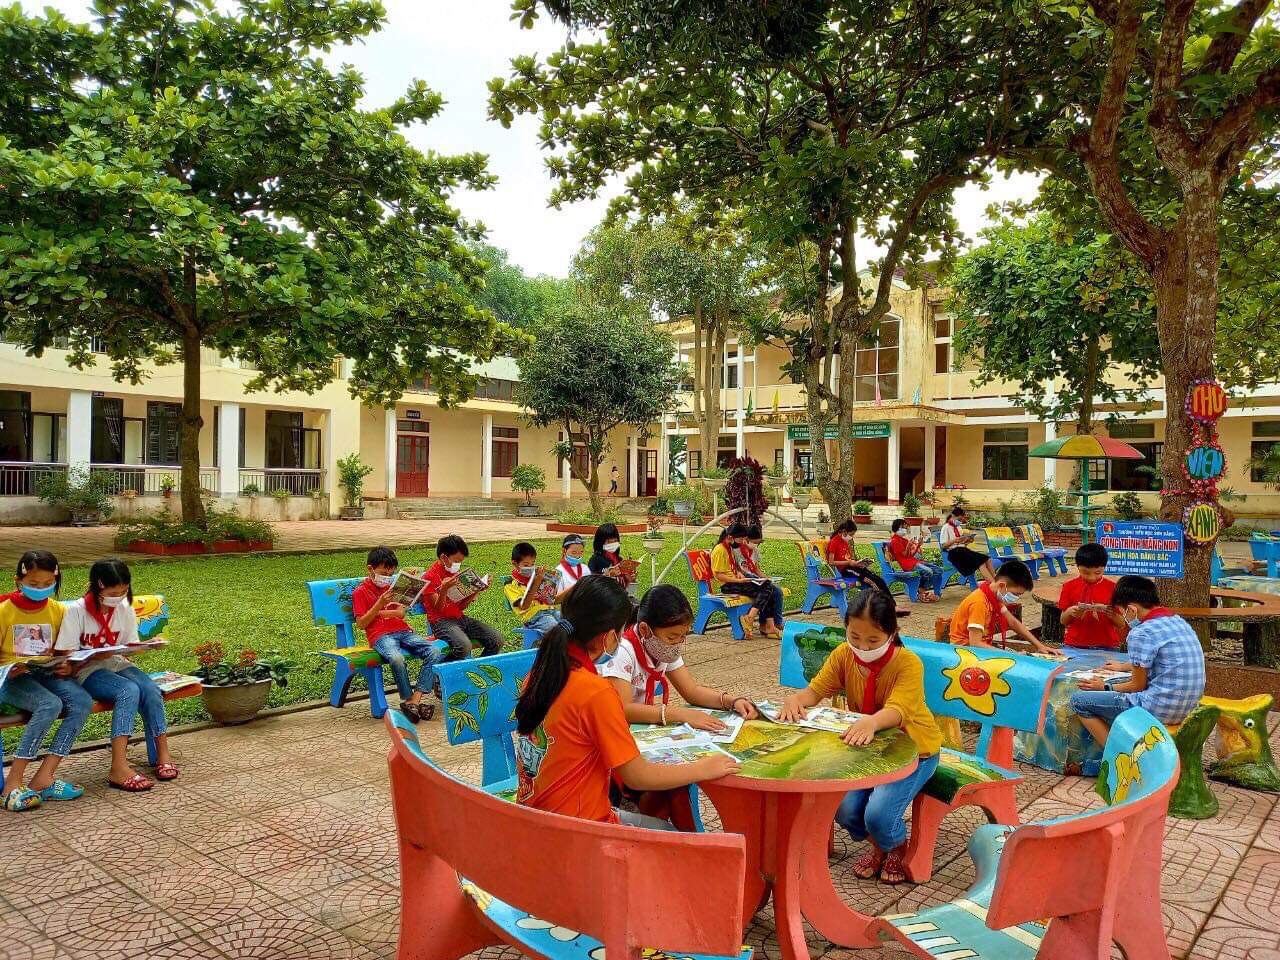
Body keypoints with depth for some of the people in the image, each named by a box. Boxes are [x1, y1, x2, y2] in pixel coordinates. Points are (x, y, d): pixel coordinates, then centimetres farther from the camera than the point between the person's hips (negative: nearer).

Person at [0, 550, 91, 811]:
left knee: (83, 702, -25)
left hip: (47, 674, 4)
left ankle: (43, 776, -22)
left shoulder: (56, 610, 8)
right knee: (51, 704, -34)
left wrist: (66, 666, -6)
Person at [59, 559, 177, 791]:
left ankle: (163, 753, -17)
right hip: (87, 672, -4)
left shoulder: (126, 609, 4)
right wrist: (96, 655, -28)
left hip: (118, 664, 5)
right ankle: (119, 768, -39)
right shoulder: (76, 611, -10)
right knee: (129, 691, -34)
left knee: (151, 689, -27)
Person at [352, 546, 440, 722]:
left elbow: (400, 613, 11)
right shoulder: (361, 592, 5)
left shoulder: (394, 586, 21)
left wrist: (381, 612, -8)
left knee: (434, 652, -22)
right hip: (380, 635, -5)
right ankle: (408, 700, -22)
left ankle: (415, 700, -26)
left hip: (403, 631, 5)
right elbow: (361, 624, -4)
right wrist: (379, 604, -13)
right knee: (396, 658, -39)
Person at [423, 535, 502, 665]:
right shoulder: (430, 576, -8)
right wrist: (444, 590, -30)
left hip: (460, 618, 7)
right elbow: (438, 609, -13)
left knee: (497, 639, -11)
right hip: (441, 621, -7)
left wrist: (475, 591, 1)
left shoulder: (456, 572, 14)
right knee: (464, 646, -35)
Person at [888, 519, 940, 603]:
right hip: (907, 564, -10)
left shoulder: (904, 539, 24)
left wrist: (918, 545, 10)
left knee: (938, 570, -2)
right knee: (928, 571, -30)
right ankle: (922, 593, -13)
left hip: (914, 561, 10)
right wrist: (909, 545, -25)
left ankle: (935, 593, -6)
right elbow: (905, 555, -11)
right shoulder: (895, 541, -4)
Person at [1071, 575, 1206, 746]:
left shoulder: (1142, 633, -17)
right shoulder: (1179, 621, 10)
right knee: (1117, 685, 31)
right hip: (1187, 708, 9)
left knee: (1079, 700, -2)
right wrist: (1124, 667, 41)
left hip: (1159, 711, -9)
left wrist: (1105, 687, 7)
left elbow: (1138, 685, -10)